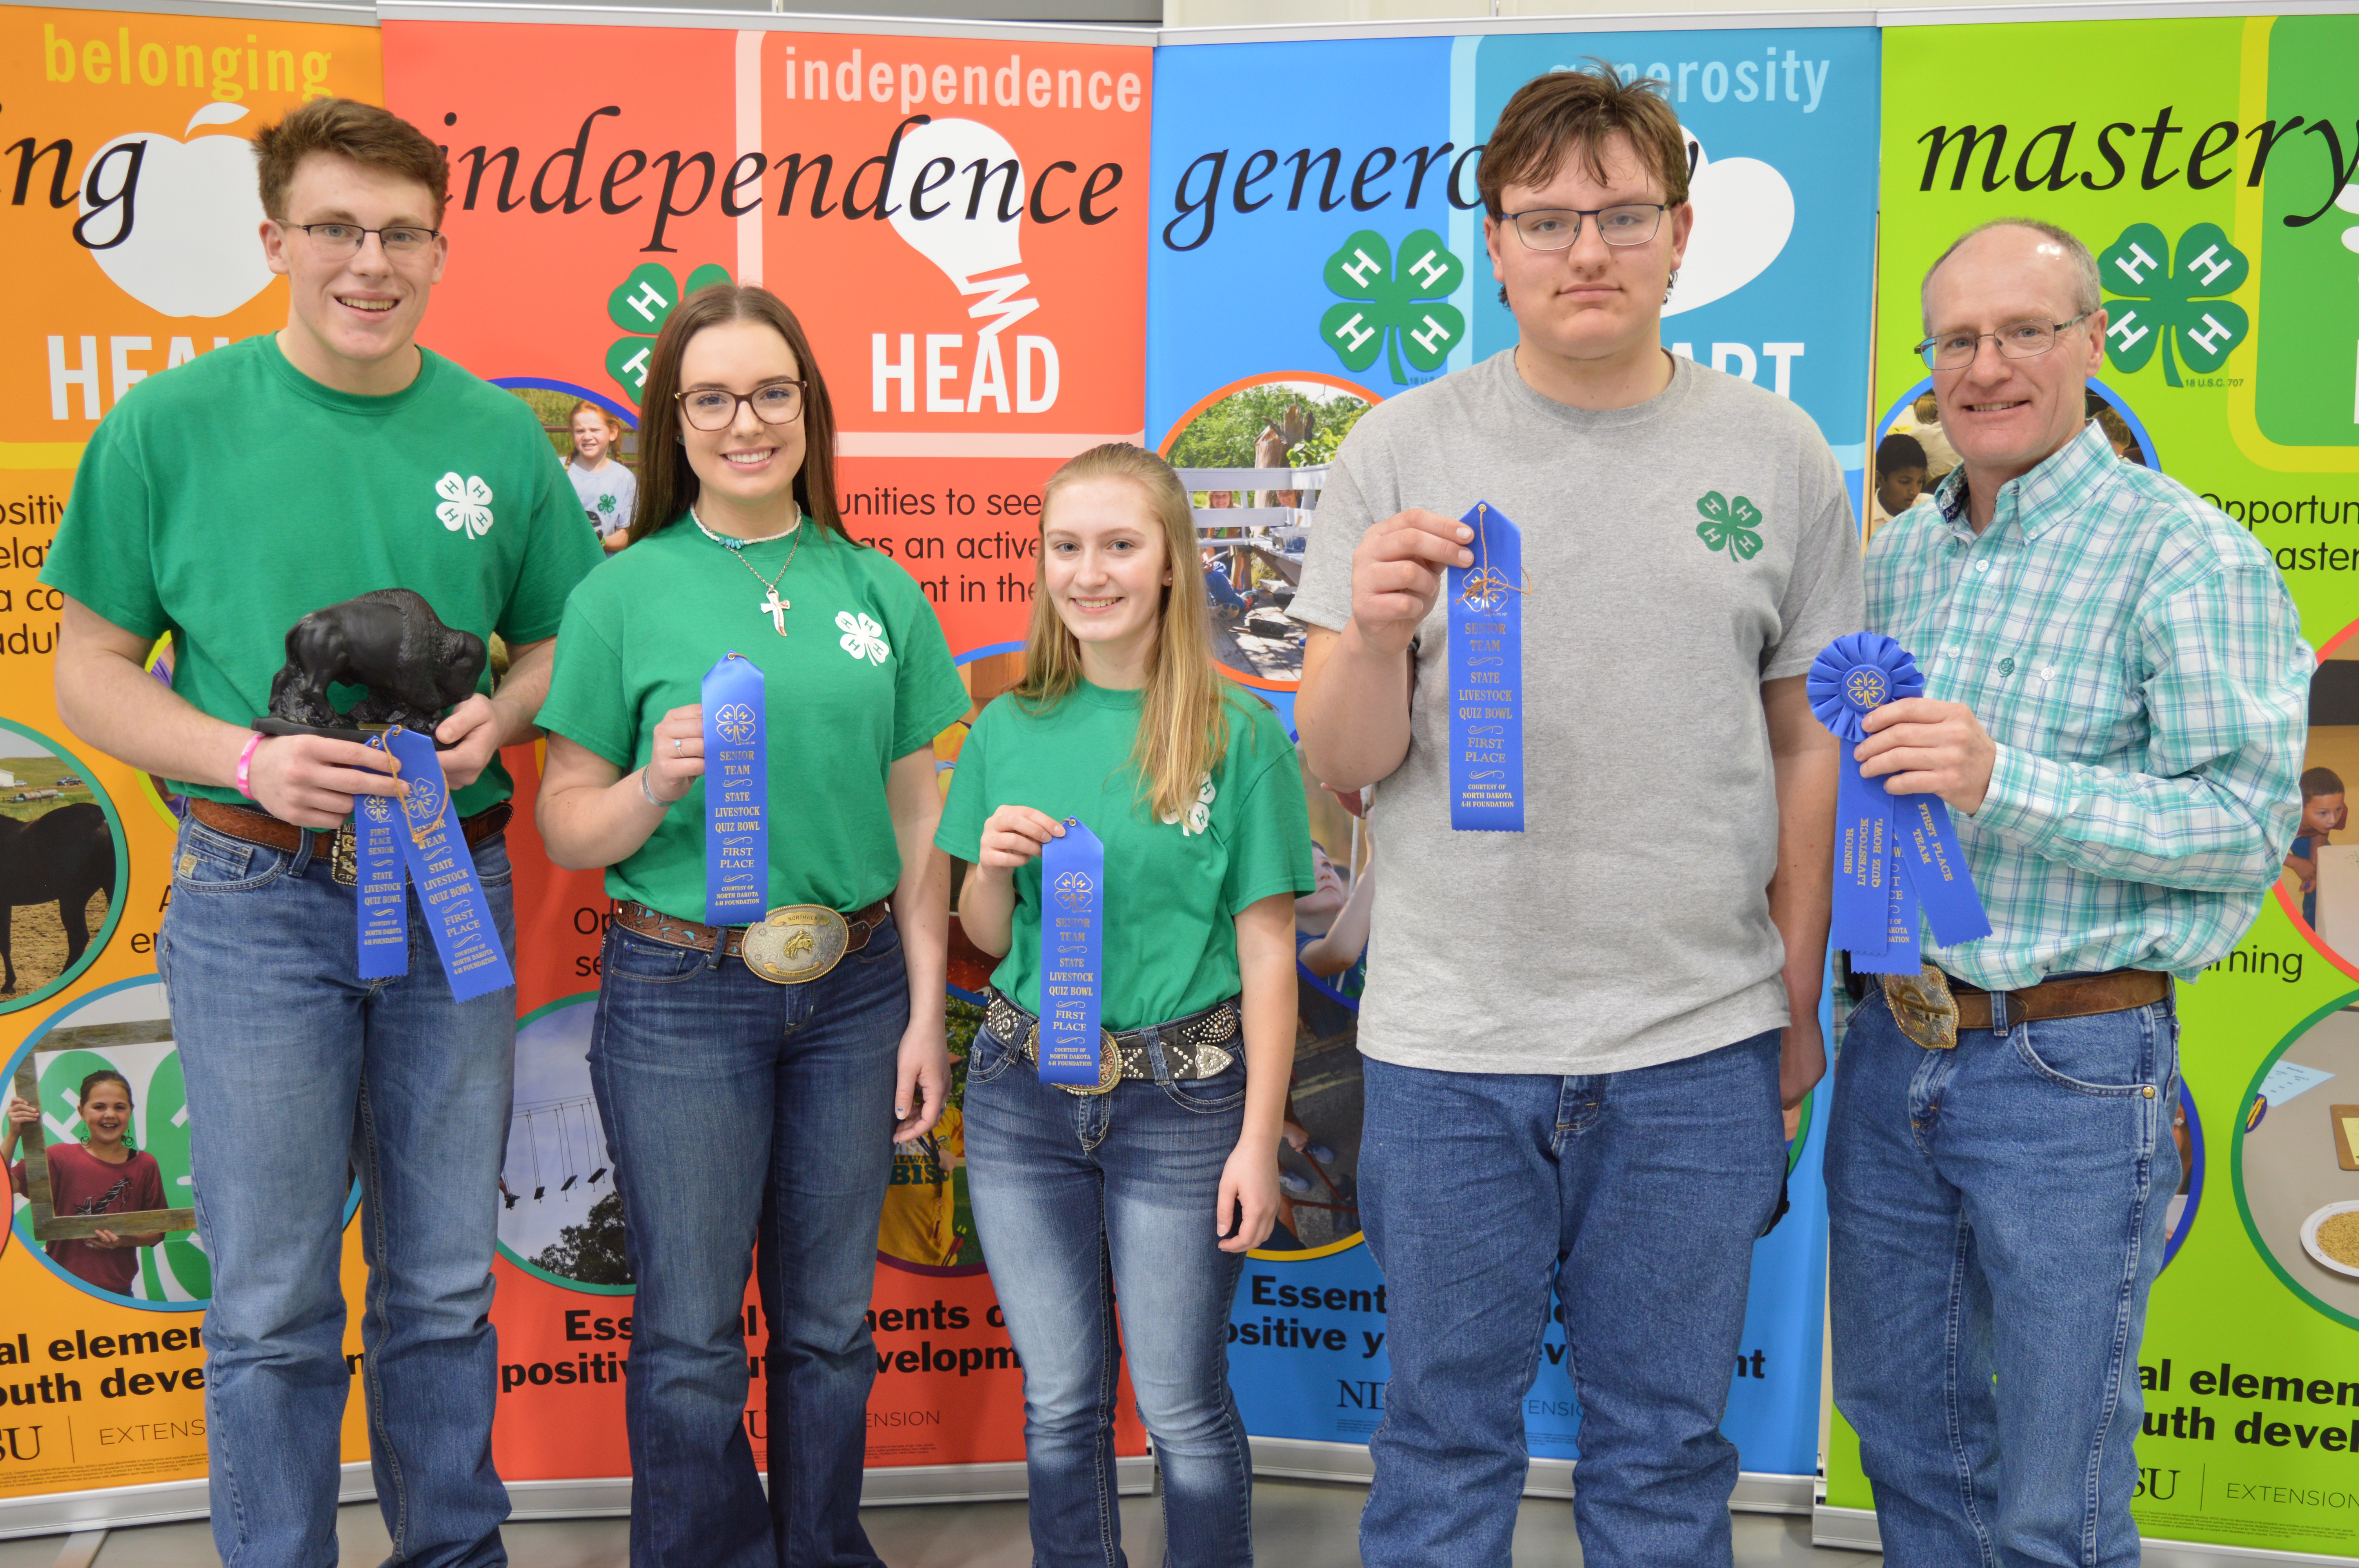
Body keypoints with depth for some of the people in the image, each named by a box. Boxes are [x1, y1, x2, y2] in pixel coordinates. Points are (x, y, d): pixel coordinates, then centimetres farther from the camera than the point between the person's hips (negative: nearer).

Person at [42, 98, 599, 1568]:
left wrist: (496, 718, -9)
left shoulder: (500, 434, 3)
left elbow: (560, 636, 12)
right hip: (258, 898, -2)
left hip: (456, 888, 2)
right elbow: (92, 671, 0)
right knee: (272, 1300, 6)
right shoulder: (174, 423, -4)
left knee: (447, 1282, 14)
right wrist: (248, 759, -16)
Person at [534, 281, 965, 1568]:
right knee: (691, 1338, 6)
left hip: (856, 988, 3)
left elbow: (916, 816, 8)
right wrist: (654, 785, -22)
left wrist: (926, 1012, 5)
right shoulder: (624, 594, -3)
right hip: (681, 991, -2)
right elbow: (566, 829, -1)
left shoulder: (878, 589, 5)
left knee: (829, 1321, 14)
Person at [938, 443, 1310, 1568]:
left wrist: (1258, 1140, -8)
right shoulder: (1010, 732, 4)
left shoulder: (1237, 732, -7)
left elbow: (1266, 948, -5)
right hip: (1022, 1091, 3)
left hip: (1181, 1096, -3)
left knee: (1181, 1405, 6)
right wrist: (995, 869, -12)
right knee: (1058, 1399, 13)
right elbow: (987, 936, 10)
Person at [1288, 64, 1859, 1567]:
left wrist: (1798, 1005, 8)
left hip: (1699, 1047, 1)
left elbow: (1810, 745, 9)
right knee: (1445, 1440, 13)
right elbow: (1342, 762, 0)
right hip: (1453, 1045, 0)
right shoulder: (1401, 451, 1)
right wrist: (1376, 633, -21)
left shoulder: (1780, 455, 4)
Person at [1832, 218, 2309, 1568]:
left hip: (2072, 1065, -6)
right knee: (1901, 1420, 20)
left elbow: (2251, 828, -17)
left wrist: (2001, 781, -27)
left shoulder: (2191, 556, -10)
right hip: (1894, 1045, 6)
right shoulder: (1898, 556, 11)